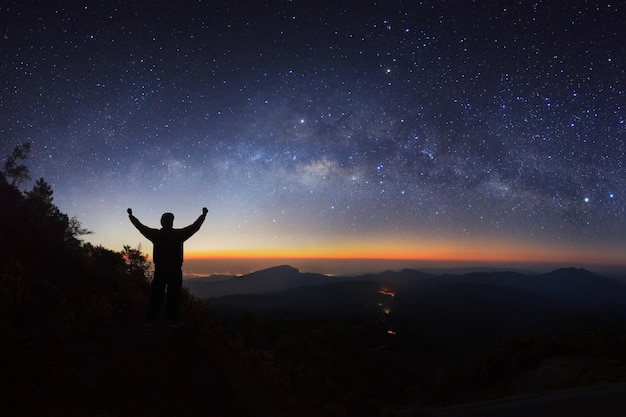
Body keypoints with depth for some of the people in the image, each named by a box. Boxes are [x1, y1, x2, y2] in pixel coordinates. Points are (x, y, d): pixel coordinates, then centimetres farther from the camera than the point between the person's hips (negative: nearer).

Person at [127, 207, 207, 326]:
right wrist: (204, 214, 14)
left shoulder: (156, 235, 0)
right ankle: (173, 320, 2)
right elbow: (195, 226, 2)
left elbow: (140, 226, 12)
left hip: (159, 270, 3)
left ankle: (149, 320, 9)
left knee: (156, 295, 7)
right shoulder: (178, 234, -6)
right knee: (174, 296, 1)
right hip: (175, 271, -2)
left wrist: (131, 215, 25)